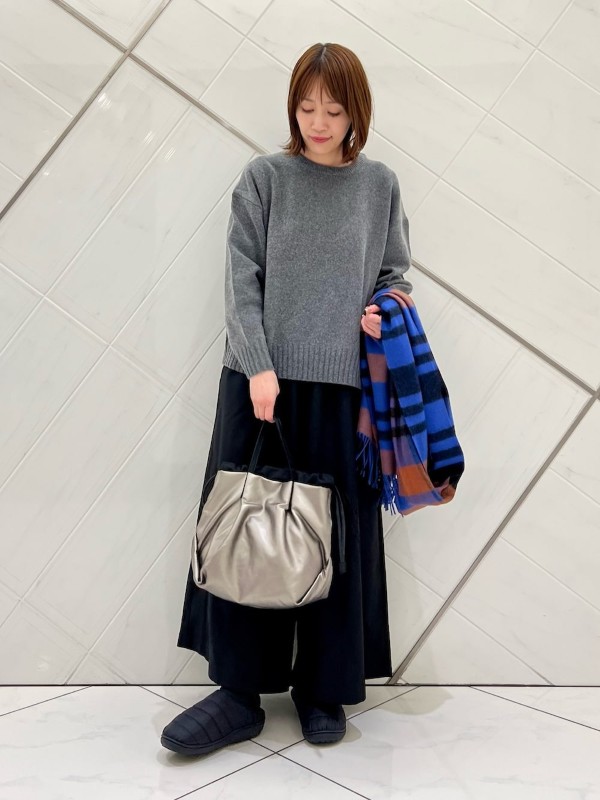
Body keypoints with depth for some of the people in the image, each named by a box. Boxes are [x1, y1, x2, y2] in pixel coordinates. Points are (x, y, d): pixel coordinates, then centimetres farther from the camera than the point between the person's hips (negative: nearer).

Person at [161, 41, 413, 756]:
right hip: (262, 381, -1)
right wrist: (259, 366, -13)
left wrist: (383, 310, -6)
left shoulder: (380, 185, 10)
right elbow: (241, 279, -2)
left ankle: (323, 687, 21)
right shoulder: (264, 176, 5)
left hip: (344, 384, 1)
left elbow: (396, 274, 16)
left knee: (337, 534, 5)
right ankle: (239, 692, 13)